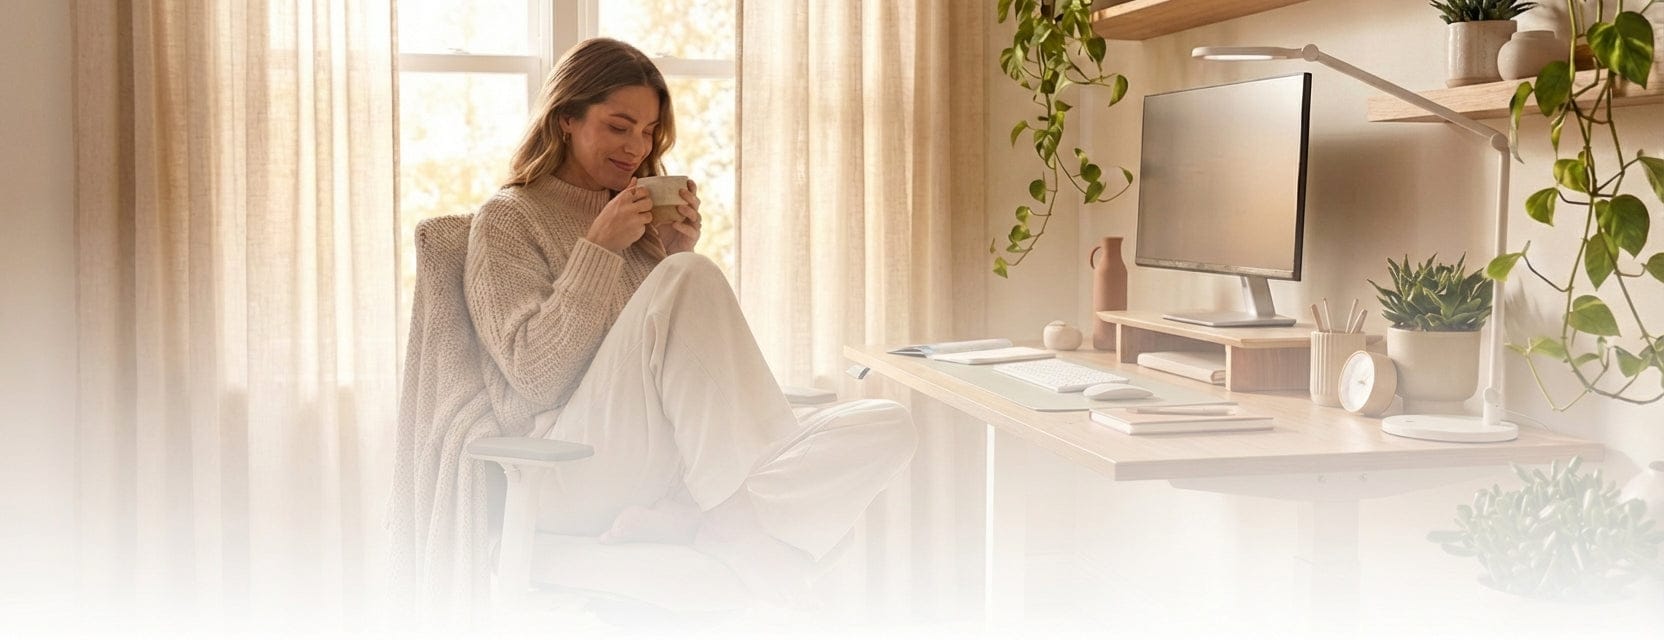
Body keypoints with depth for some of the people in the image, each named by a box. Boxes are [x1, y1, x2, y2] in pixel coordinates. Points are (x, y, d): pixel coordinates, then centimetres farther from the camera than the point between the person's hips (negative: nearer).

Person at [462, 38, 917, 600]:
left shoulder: (646, 217, 24)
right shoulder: (507, 220, 8)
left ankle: (673, 522, -32)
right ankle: (751, 528, -32)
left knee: (887, 427, -18)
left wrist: (680, 252, 6)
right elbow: (535, 379, -7)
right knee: (687, 279, -31)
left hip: (677, 460, 6)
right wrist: (599, 250, -8)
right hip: (573, 470, -6)